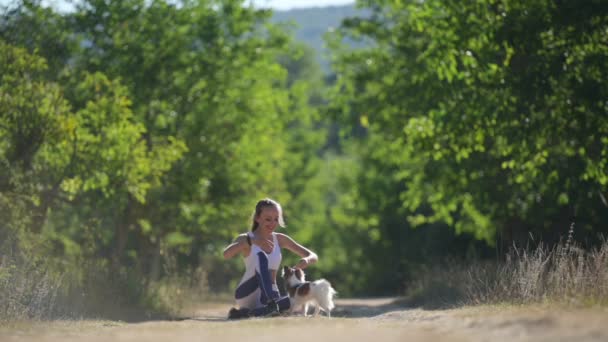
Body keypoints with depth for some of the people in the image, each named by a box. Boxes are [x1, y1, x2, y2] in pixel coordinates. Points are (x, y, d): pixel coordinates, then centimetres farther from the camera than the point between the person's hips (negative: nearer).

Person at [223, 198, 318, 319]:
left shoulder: (280, 239, 12)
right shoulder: (245, 239, 0)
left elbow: (313, 256, 10)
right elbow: (226, 254, -22)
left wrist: (306, 260, -17)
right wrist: (250, 241, -39)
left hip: (269, 294, 4)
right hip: (247, 294, -4)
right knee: (261, 256, -30)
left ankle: (244, 312, -33)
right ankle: (271, 304, -50)